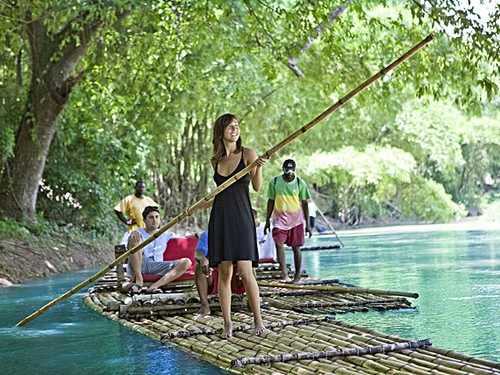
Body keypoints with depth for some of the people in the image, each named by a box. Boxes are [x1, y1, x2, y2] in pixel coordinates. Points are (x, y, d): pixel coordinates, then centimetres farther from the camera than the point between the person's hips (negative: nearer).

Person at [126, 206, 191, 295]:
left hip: (157, 267, 4)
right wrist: (134, 234, -36)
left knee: (186, 262, -17)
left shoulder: (164, 235, 29)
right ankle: (139, 280, -30)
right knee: (135, 239, -26)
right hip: (138, 266, -4)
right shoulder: (138, 233, 11)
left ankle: (154, 286, -38)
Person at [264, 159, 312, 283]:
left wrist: (307, 224, 2)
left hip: (296, 219, 0)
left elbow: (304, 203, 3)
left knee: (296, 248, 4)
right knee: (279, 244, -16)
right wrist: (267, 220, 7)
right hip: (280, 218, 0)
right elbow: (271, 201, 8)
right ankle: (285, 275, -22)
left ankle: (297, 276, 16)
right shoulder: (275, 182, 0)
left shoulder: (300, 183, -1)